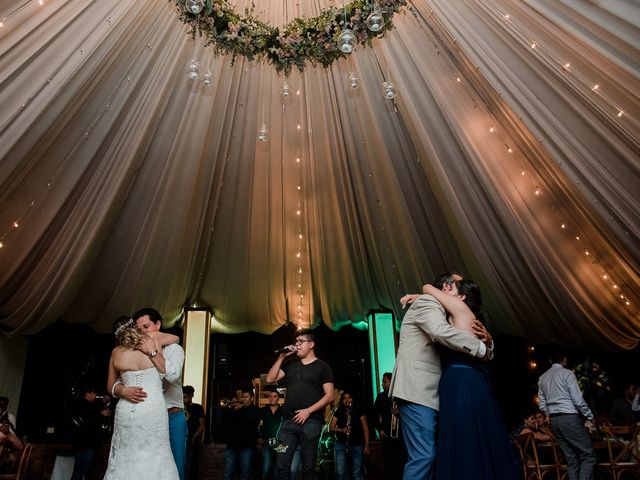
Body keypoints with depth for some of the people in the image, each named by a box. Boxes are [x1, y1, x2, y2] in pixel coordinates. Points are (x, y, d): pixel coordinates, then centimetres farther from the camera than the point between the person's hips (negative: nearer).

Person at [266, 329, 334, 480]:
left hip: (310, 422, -4)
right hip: (288, 421, 4)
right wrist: (282, 357, 3)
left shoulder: (322, 366, 3)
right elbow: (270, 379, 9)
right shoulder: (290, 364, 17)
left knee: (308, 467, 4)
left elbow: (329, 396, -4)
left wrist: (308, 411, -14)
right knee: (281, 466, 1)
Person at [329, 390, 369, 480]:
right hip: (341, 446, 0)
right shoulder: (338, 413, 6)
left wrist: (366, 446, -2)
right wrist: (341, 430, -16)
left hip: (357, 446, 0)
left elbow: (365, 429, 3)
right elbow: (331, 428, 3)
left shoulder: (359, 412, 3)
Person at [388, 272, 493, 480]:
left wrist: (487, 340, 0)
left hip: (429, 392, 10)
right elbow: (441, 331, -24)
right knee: (423, 456, -14)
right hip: (417, 390, -10)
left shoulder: (442, 313, 26)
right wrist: (481, 347, -14)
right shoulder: (427, 301, -3)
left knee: (428, 455, 8)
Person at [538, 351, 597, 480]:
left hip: (554, 421, 6)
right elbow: (578, 400, -11)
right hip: (570, 418, -6)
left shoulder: (542, 378, 14)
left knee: (571, 459, 10)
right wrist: (590, 417, 0)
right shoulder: (567, 373, -5)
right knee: (589, 456, -1)